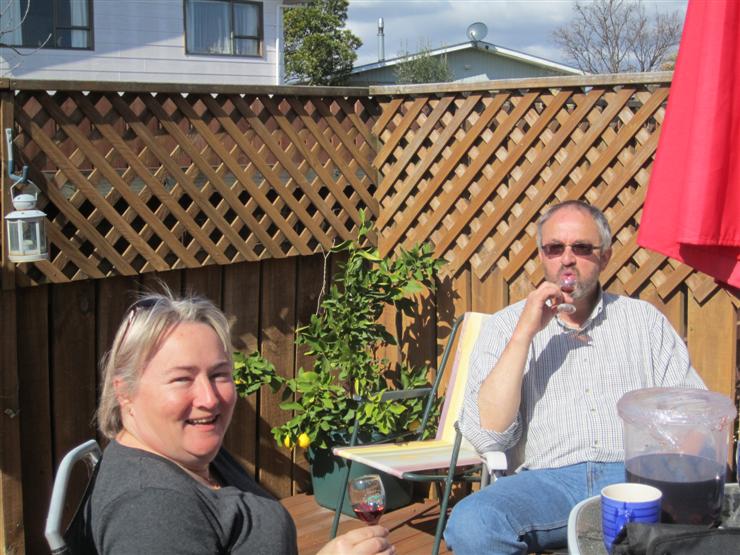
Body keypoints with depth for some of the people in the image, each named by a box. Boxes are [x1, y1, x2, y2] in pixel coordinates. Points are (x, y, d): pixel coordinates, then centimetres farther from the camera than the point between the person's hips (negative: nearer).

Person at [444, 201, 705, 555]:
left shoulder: (643, 318, 17)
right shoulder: (504, 326, 11)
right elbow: (487, 436, -3)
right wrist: (525, 333, -7)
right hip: (548, 481, 0)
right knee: (470, 524, -31)